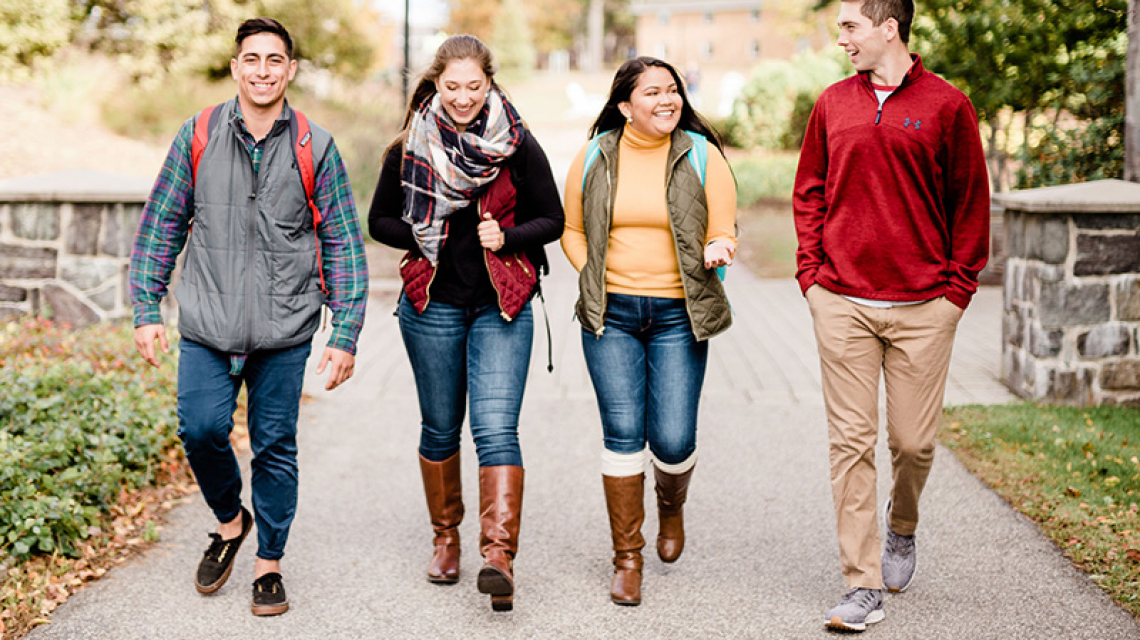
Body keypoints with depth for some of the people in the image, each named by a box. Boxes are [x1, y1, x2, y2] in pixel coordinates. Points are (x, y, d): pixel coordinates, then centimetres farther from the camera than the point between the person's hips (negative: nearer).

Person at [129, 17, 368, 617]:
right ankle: (230, 520, 22)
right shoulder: (198, 138, 3)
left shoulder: (316, 148, 1)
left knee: (275, 446, 4)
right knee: (201, 428, -9)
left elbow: (343, 246, 3)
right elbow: (160, 224, 9)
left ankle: (269, 563, 21)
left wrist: (345, 336, -2)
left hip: (283, 328, -1)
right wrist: (146, 311, 4)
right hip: (206, 325, 1)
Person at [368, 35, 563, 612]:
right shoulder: (408, 149, 1)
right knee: (440, 429, 11)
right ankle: (445, 538, 29)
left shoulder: (518, 146, -2)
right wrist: (425, 237, -10)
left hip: (502, 304, -2)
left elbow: (551, 219, 3)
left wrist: (505, 237, -15)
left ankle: (499, 555, -17)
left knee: (496, 428, -13)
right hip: (432, 304, 2)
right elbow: (380, 222, 8)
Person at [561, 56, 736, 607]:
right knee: (622, 433, -4)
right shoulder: (594, 158, 5)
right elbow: (572, 230, 14)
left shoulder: (701, 156, 2)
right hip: (610, 315, 1)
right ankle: (626, 558, 10)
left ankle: (672, 505, 33)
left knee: (672, 440, -4)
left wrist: (720, 250, -19)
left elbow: (724, 235, 3)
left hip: (677, 315, -1)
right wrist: (592, 279, 1)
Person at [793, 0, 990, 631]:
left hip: (923, 307, -1)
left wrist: (957, 288, -1)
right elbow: (809, 194, 14)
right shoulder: (832, 105, 9)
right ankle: (862, 585, 3)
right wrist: (811, 273, 4)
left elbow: (971, 204, 4)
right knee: (851, 442, -2)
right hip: (841, 305, 2)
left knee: (913, 440, 5)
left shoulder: (946, 106, 1)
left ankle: (901, 529, 37)